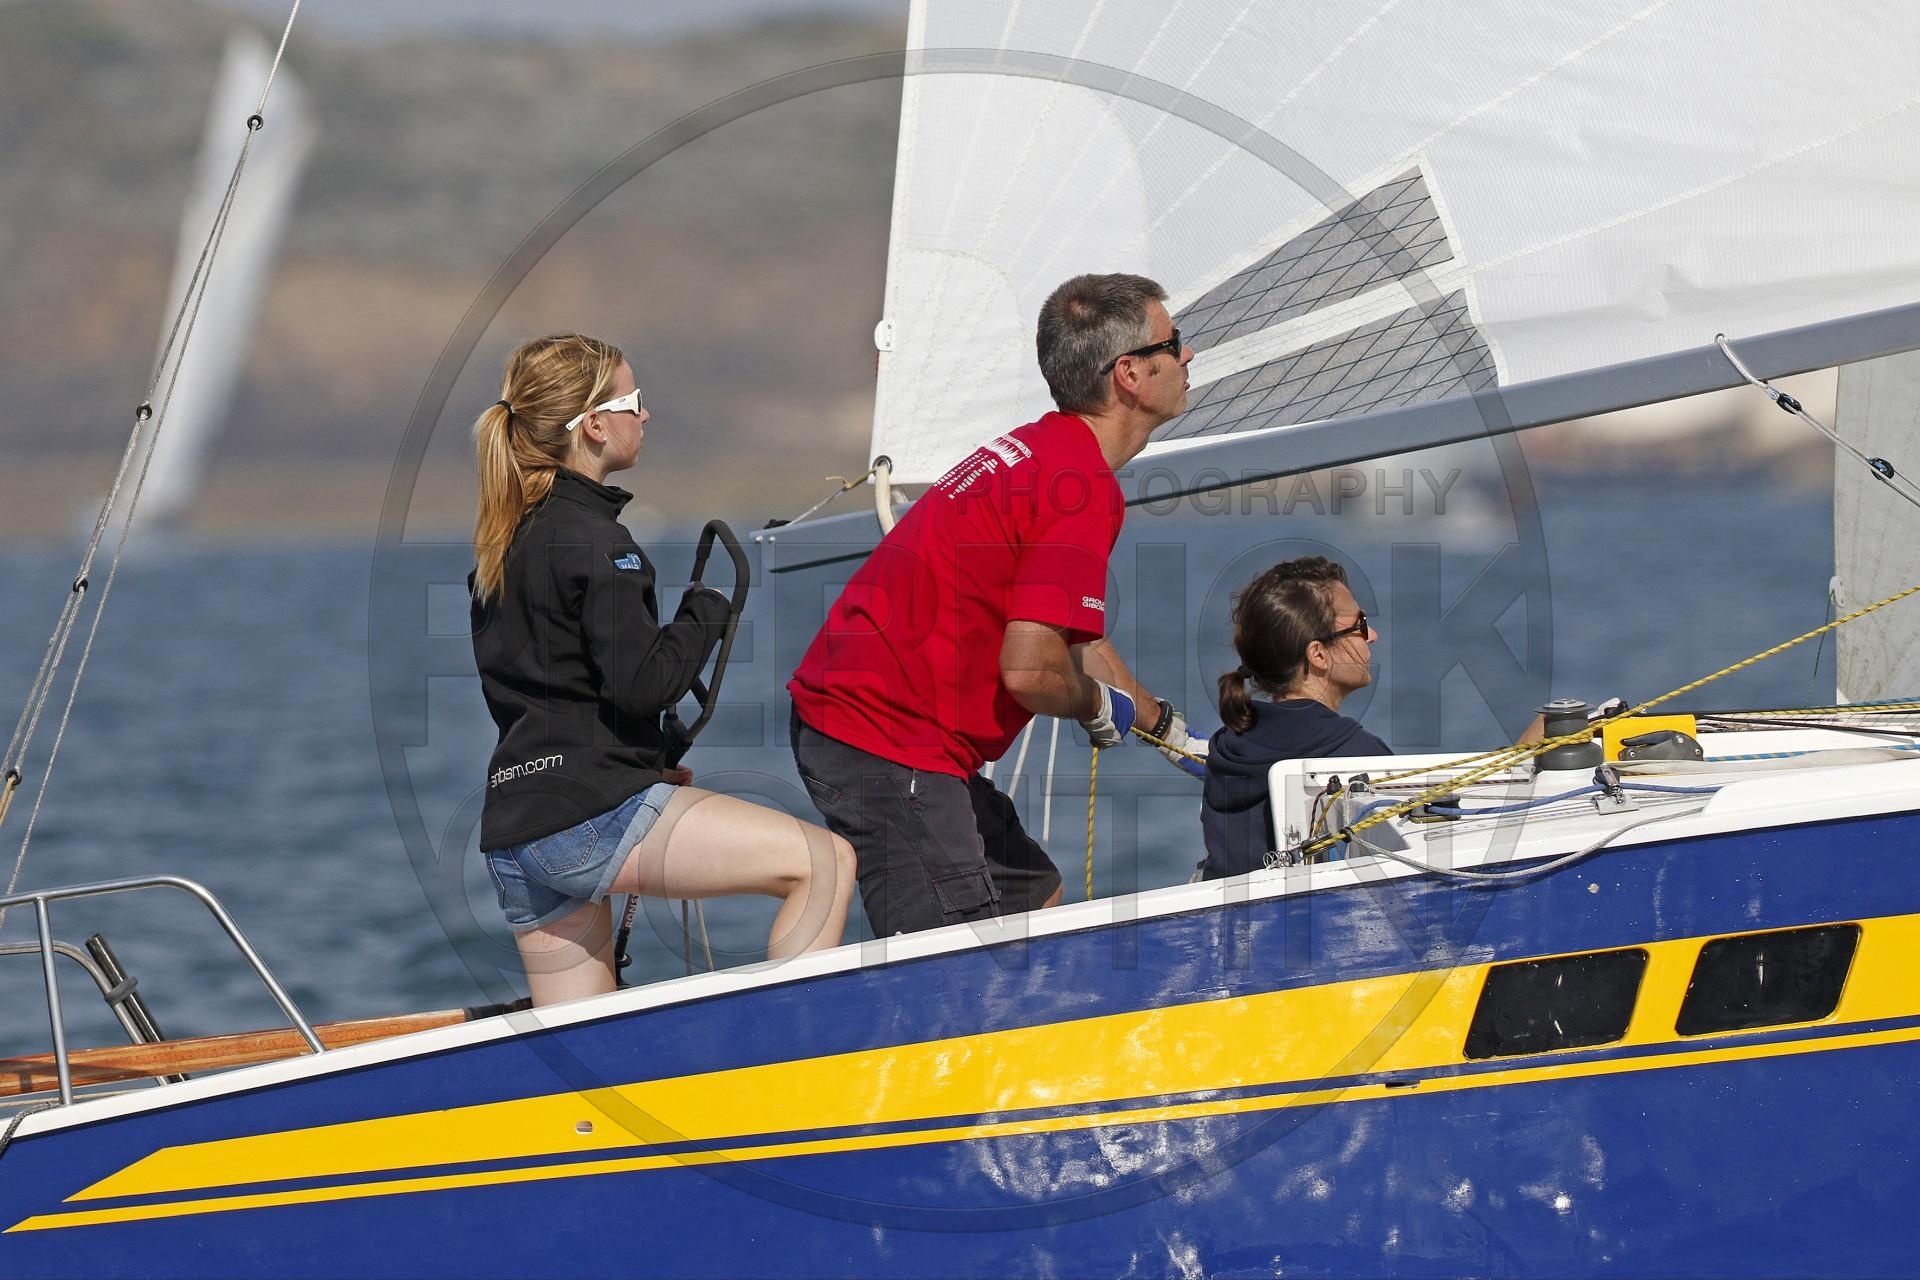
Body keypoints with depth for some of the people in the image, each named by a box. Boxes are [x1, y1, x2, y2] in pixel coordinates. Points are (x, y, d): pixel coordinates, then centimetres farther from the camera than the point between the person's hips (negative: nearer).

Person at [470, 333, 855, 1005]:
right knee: (825, 863, -7)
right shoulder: (594, 540, -10)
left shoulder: (504, 541, 18)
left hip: (513, 829, 9)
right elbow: (642, 680, -17)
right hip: (591, 815, -9)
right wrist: (706, 612, 1)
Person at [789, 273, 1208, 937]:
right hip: (889, 746, -11)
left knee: (1036, 902, 19)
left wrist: (1168, 728, 33)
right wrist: (1100, 707, -5)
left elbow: (1072, 636, 28)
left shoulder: (1043, 450, 15)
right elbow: (1030, 668, -26)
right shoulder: (1083, 488, -17)